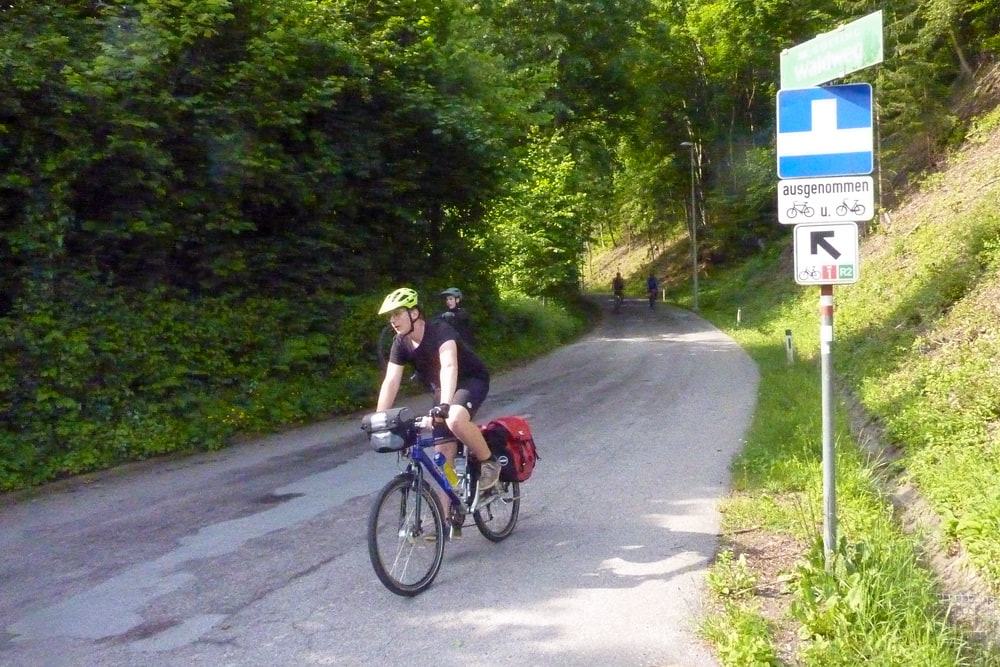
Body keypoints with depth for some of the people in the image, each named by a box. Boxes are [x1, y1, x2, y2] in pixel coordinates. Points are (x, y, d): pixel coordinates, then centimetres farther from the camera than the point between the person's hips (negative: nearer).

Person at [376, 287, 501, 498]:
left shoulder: (439, 331, -28)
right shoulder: (400, 344, -9)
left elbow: (449, 366, -43)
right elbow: (391, 381, -13)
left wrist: (444, 405, -57)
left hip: (471, 380, -6)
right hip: (441, 389, 6)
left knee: (455, 419, -37)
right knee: (443, 453, -1)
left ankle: (489, 461, -12)